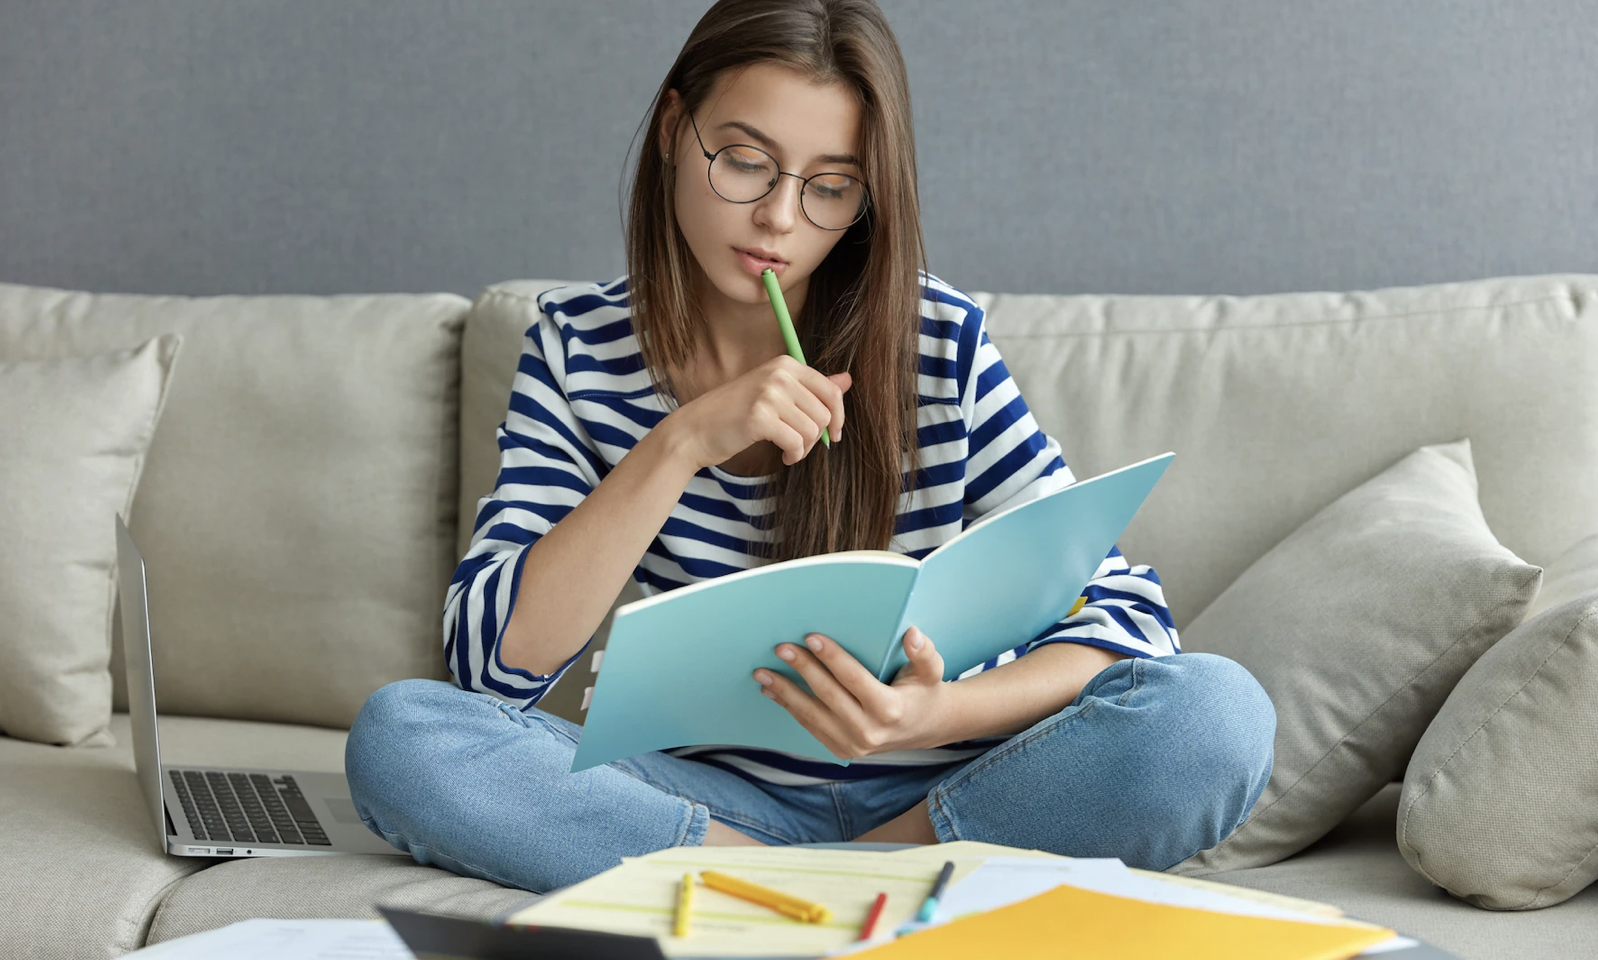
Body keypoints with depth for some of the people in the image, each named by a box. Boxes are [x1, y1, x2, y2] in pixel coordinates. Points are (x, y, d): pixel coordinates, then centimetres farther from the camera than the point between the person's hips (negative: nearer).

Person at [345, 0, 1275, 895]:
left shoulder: (942, 347, -6)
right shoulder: (580, 345, -2)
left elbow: (1128, 615, -9)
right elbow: (492, 660, -12)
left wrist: (938, 713, -30)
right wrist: (679, 445, -23)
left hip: (932, 787, -1)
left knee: (1218, 713, -28)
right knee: (398, 734, -24)